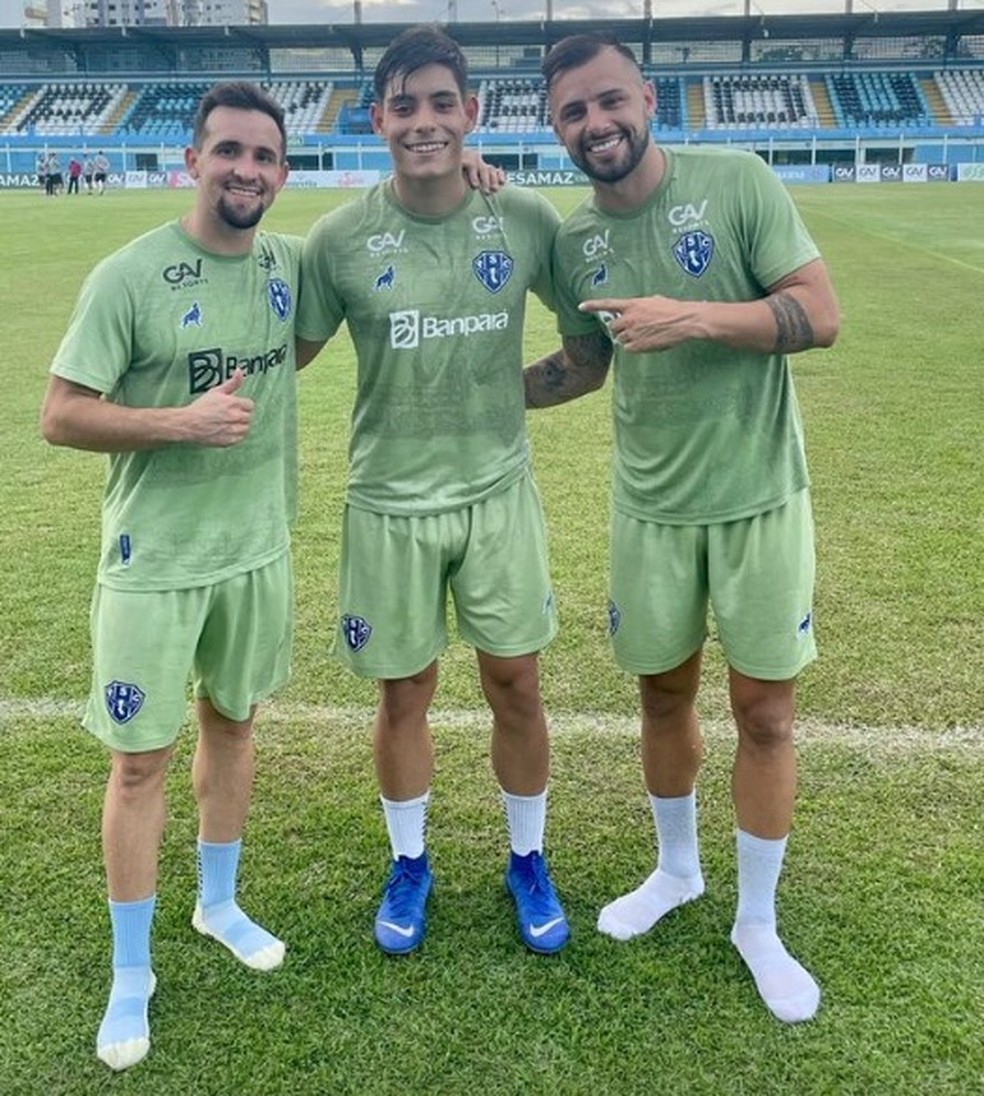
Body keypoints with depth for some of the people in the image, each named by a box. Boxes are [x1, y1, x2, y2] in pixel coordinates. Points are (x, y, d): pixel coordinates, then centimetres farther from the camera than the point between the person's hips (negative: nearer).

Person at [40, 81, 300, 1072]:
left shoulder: (291, 263, 2)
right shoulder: (129, 276, -13)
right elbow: (60, 416, -12)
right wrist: (181, 420, -25)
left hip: (258, 547, 5)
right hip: (154, 560, -5)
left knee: (231, 722, 18)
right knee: (139, 760, 4)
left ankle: (218, 903, 40)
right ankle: (130, 974, 22)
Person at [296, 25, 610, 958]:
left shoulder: (527, 219, -5)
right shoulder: (340, 238, -8)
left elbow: (591, 326, 11)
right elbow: (285, 352, 2)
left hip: (498, 491, 1)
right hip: (390, 503, -1)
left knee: (517, 688, 9)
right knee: (403, 697, 11)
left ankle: (527, 862, 33)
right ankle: (409, 864, 35)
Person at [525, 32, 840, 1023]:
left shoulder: (737, 181, -10)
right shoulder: (573, 240, 1)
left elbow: (820, 315, -15)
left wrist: (696, 318, -27)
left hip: (758, 494, -3)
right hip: (650, 504, 3)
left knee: (764, 711, 5)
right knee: (664, 694, 15)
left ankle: (757, 923, 25)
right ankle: (675, 869, 40)